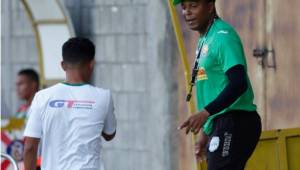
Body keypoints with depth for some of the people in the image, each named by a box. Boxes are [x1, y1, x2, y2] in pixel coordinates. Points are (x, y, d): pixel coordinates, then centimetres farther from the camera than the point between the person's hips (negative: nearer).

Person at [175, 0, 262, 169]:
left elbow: (239, 83, -23)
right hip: (221, 125, 10)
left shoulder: (223, 36, -12)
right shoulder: (205, 40, 19)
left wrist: (206, 112, -30)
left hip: (235, 123, -10)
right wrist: (206, 131, 25)